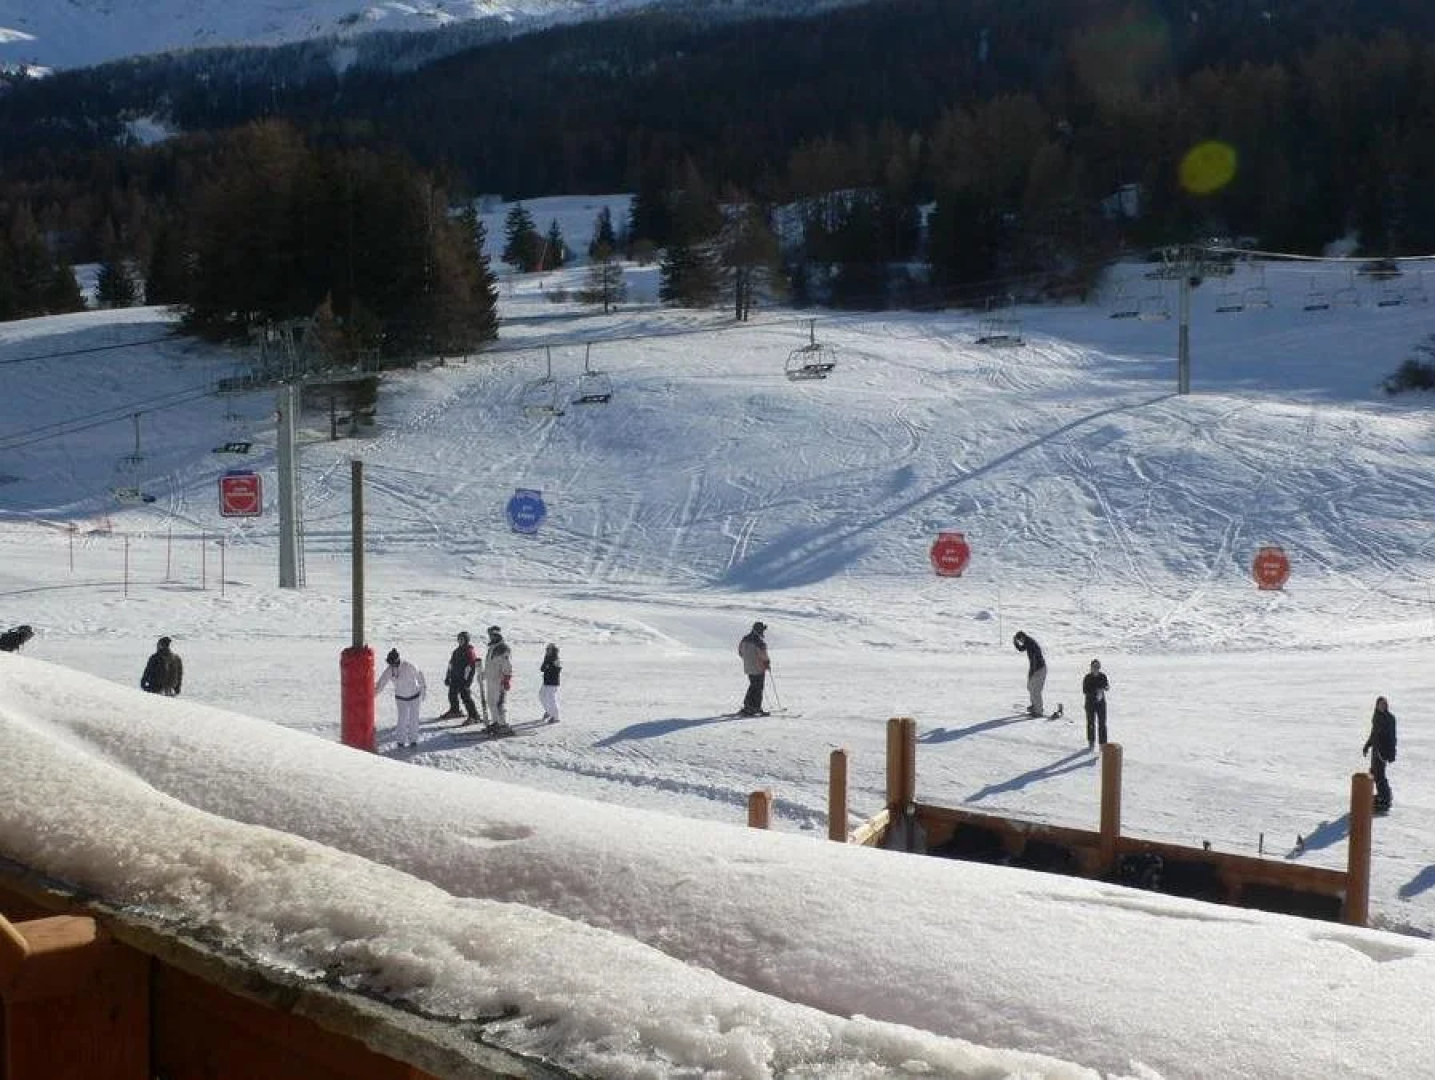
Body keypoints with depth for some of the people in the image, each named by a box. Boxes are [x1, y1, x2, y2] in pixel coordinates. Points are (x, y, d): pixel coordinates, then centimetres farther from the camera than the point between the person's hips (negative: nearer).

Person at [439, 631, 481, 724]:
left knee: (466, 697, -14)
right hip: (455, 679, 9)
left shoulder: (470, 651, -9)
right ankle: (454, 711, 43)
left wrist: (468, 679, -20)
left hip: (464, 679, -9)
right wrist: (447, 677, 22)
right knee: (452, 695, 20)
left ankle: (474, 716, -11)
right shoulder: (456, 651, 16)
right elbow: (451, 665, 24)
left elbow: (472, 666, -15)